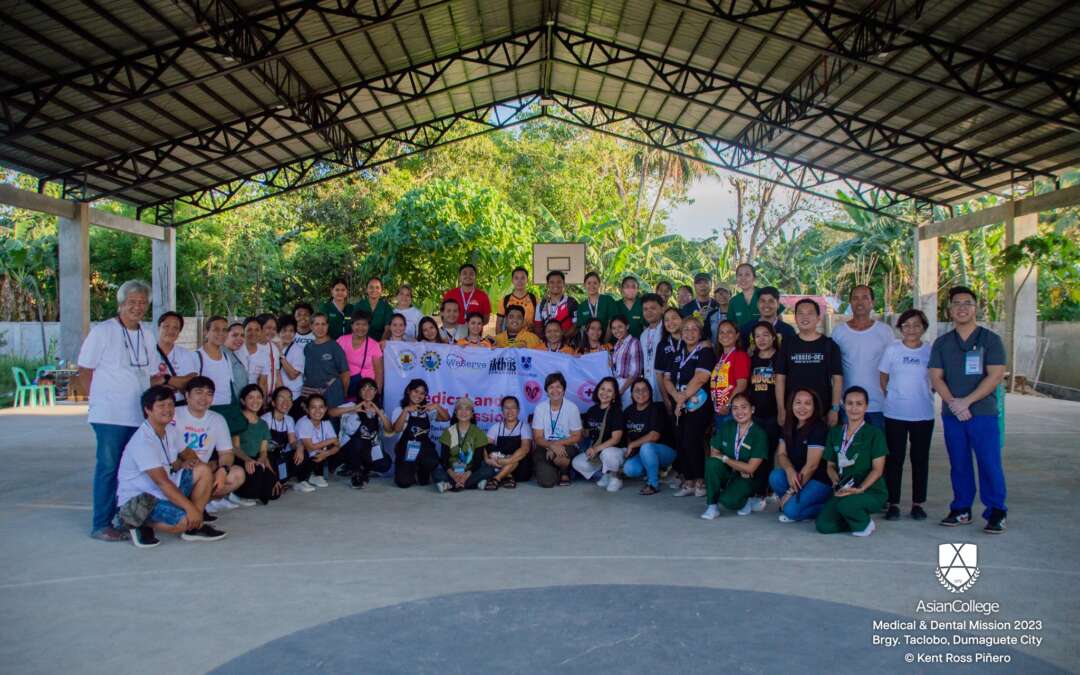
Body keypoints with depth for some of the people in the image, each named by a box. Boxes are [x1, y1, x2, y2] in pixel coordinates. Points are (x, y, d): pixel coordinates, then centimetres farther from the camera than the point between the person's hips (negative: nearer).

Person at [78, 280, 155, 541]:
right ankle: (101, 525, 5)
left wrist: (158, 379, 3)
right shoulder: (102, 332, -5)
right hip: (110, 416, -6)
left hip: (140, 415, 6)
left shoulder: (147, 336, 14)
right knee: (109, 467, -3)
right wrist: (101, 400, -8)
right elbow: (85, 373, -4)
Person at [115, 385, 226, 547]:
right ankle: (137, 523, -3)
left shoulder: (167, 432, 6)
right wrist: (190, 507, -29)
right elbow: (162, 481, -27)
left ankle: (195, 526, -2)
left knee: (203, 470, -7)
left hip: (163, 491, 9)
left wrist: (183, 464, -11)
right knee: (183, 522, -28)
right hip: (137, 499, -9)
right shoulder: (142, 441, -23)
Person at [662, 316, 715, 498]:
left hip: (698, 406, -6)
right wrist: (676, 396, -9)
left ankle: (700, 481, 0)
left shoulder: (705, 352, -3)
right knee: (680, 443, 4)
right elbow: (667, 379, 10)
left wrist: (683, 398, -11)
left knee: (692, 442, -13)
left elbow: (699, 379, -14)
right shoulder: (677, 355, 17)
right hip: (679, 407, 7)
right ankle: (688, 482, 12)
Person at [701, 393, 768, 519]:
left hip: (745, 479, -3)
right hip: (726, 473, 4)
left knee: (728, 501, -32)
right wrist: (739, 466, -14)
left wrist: (724, 458, -15)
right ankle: (712, 505, -18)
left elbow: (750, 469, -15)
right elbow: (713, 453, -3)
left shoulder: (759, 434, -12)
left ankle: (747, 502, 4)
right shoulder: (726, 427, -1)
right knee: (712, 462, -30)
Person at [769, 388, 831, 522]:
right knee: (775, 476, -25)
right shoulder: (789, 426, 5)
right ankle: (792, 502, -1)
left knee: (791, 510, -25)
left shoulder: (819, 428, -17)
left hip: (820, 480, -6)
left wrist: (790, 492, -18)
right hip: (798, 476, 6)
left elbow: (811, 465, -20)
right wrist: (789, 470, -22)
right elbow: (781, 454, 2)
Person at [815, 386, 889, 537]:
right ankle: (854, 517, 14)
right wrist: (836, 482, -11)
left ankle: (865, 524, -1)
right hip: (843, 491, 4)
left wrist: (860, 488, -23)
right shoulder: (834, 433, 9)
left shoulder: (875, 434, -4)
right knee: (823, 526, -17)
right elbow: (831, 465, 11)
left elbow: (877, 469, -8)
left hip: (872, 490, -4)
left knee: (846, 504, -36)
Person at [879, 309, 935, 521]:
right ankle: (893, 504, 11)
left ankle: (918, 503, 19)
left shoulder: (931, 351, 1)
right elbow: (883, 378, 7)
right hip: (895, 415, -1)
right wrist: (891, 398, 1)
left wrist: (926, 394, -1)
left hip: (923, 415, 1)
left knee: (920, 459, 8)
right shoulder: (892, 350, 0)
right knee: (894, 459, 3)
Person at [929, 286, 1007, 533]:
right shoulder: (941, 343, 10)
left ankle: (996, 513, 6)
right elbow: (936, 377, 4)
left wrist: (967, 401, -14)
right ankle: (961, 510, 18)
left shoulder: (990, 339, 1)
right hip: (952, 413, 3)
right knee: (958, 464, 9)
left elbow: (995, 375, -8)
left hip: (983, 412, -3)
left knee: (990, 463, -4)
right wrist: (953, 402, -12)